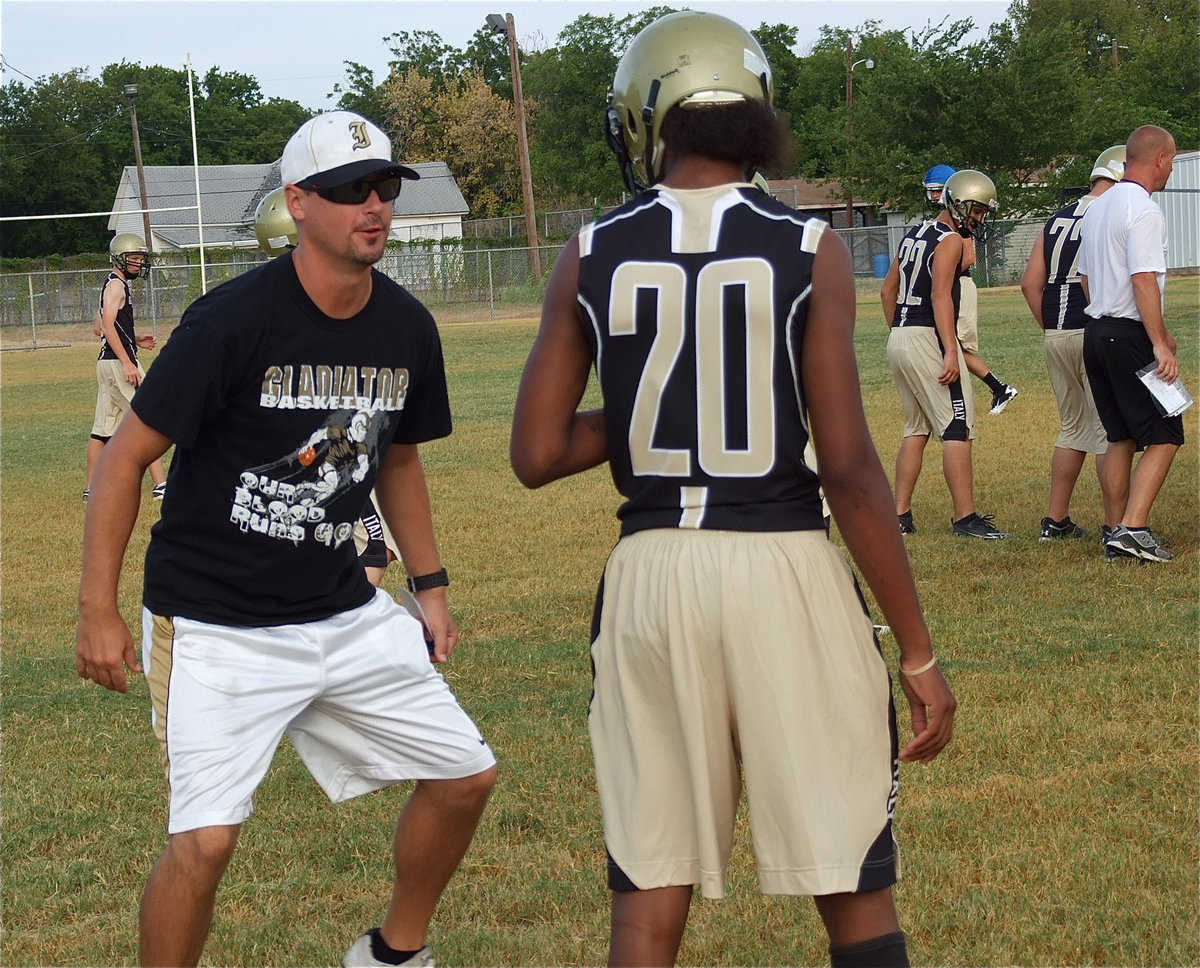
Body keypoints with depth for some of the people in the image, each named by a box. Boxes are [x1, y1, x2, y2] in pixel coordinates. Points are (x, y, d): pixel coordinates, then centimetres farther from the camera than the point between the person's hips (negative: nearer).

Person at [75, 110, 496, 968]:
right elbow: (128, 456, -13)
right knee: (206, 838, -18)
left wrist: (430, 587, 17)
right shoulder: (233, 320, -19)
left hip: (345, 615, 6)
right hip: (217, 628, -6)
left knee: (466, 777, 9)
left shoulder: (407, 328, 0)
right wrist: (98, 613, -14)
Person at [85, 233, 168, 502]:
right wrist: (127, 363, -24)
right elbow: (107, 326, -21)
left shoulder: (115, 285, 19)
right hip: (118, 362, -10)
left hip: (107, 363, 10)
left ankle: (91, 489, 12)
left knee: (103, 428, 10)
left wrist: (136, 340, 18)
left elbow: (98, 328, 25)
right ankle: (161, 485, -12)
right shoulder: (116, 285, -11)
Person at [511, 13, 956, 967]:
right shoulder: (807, 250, -5)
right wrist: (919, 652, -4)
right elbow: (850, 469, -10)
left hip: (653, 572, 3)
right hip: (784, 571, -2)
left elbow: (538, 455, 2)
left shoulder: (592, 256, 1)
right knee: (856, 889, 9)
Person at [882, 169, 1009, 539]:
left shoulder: (913, 235, 17)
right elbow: (941, 296, -20)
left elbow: (887, 290, 21)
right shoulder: (950, 241, -9)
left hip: (898, 340, 9)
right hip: (928, 338, -9)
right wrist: (951, 351, -25)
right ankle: (965, 518, -11)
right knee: (957, 429, -7)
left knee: (917, 429, 16)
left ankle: (900, 514, 16)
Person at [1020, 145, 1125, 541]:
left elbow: (1030, 284, 11)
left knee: (1074, 427, 18)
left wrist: (1051, 329, 17)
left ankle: (1056, 519, 20)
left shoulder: (1056, 221, 13)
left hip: (1055, 335, 7)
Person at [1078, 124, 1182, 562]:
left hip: (1096, 331, 9)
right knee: (1163, 436, -5)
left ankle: (1115, 531, 16)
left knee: (1121, 437, 14)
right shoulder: (1144, 211, -13)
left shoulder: (1096, 209, 15)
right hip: (1130, 336, -9)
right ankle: (1133, 528, -14)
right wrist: (1159, 344, -20)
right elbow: (1144, 282, -21)